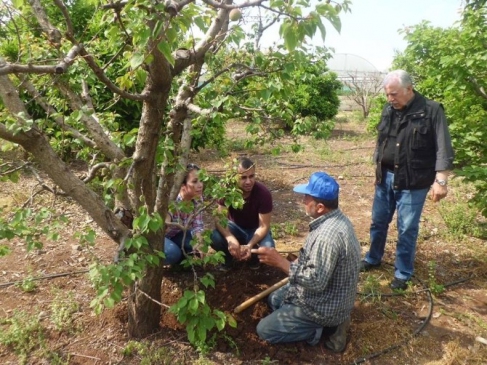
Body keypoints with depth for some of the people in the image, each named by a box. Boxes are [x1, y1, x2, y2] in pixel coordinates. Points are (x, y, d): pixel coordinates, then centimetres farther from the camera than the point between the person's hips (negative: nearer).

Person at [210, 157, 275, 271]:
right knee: (215, 238, -31)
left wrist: (249, 246, -41)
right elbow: (220, 219, -27)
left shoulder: (264, 193, -28)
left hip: (256, 229, 0)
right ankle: (228, 257, 5)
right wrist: (230, 239, -47)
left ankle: (253, 257, 6)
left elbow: (264, 226, -24)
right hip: (235, 226, 1)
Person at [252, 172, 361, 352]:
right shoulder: (337, 218, -2)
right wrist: (300, 260, 10)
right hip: (331, 294, 10)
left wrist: (280, 261, -30)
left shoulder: (327, 235, -34)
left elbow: (316, 281, -33)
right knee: (275, 299, 24)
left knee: (265, 329, -2)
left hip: (325, 305, -10)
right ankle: (330, 321, 13)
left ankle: (326, 327, -1)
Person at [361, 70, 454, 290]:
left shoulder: (432, 111, -11)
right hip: (385, 178, 5)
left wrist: (440, 180, -20)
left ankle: (403, 274, 22)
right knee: (378, 222, 16)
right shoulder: (388, 111, 4)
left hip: (413, 182, -5)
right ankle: (372, 259, 37)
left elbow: (444, 149, -13)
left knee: (407, 229, 4)